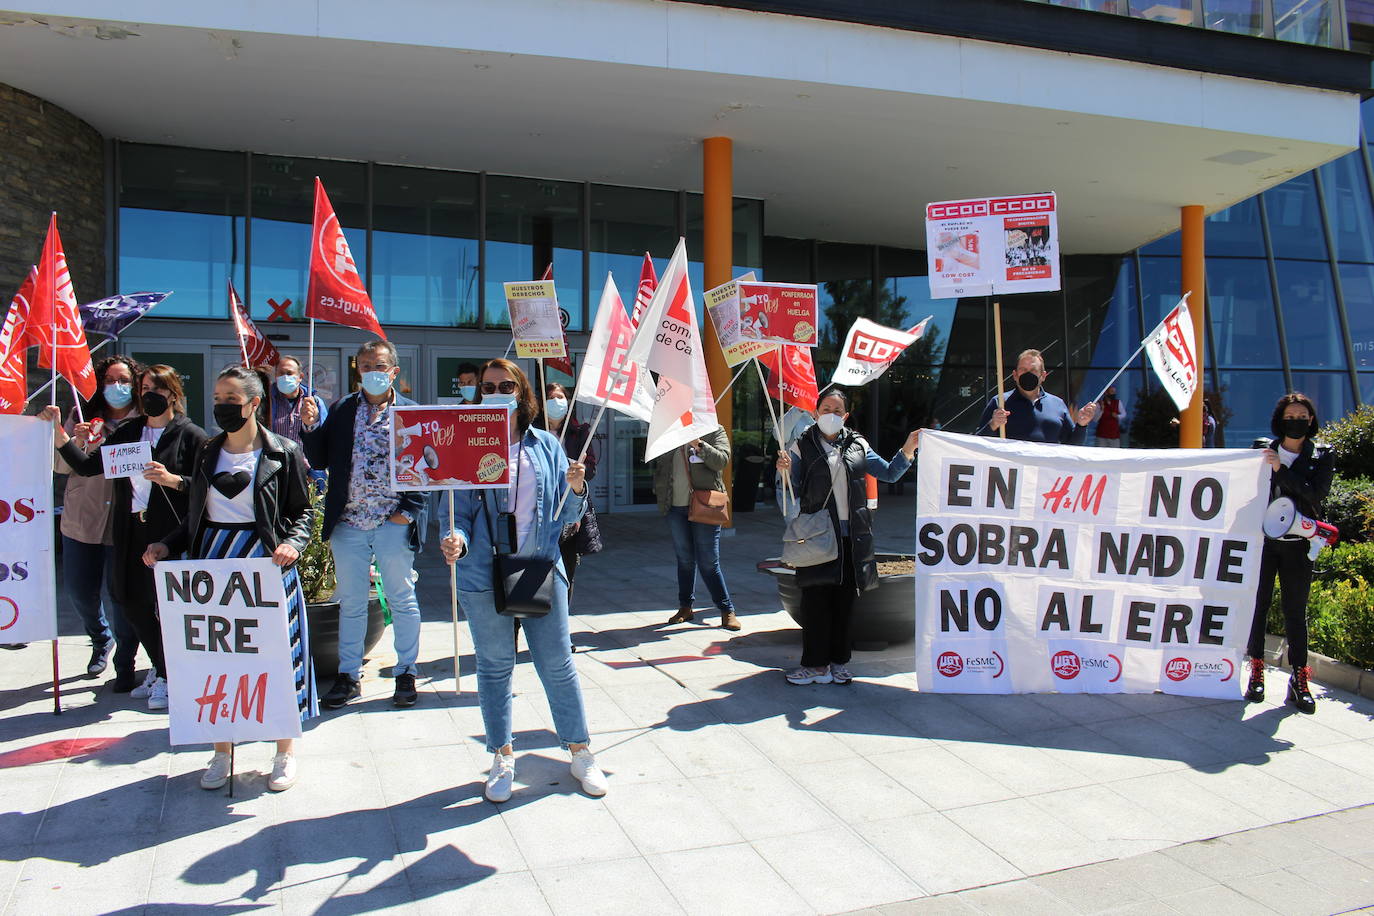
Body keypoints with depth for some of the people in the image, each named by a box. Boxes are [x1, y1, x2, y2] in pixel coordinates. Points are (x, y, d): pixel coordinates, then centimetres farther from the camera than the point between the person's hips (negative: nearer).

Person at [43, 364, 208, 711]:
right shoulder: (128, 432, 14)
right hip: (131, 532, 6)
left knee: (166, 603, -3)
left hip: (170, 533, -6)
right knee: (132, 603, 11)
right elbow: (89, 466, 9)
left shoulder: (191, 435, -3)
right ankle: (160, 667, 30)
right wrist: (59, 435, 1)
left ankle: (165, 676, 15)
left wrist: (172, 480, -22)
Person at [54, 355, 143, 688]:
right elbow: (61, 466, 3)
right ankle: (102, 640, 42)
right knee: (79, 591, 13)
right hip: (82, 519, 4)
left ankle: (125, 665, 16)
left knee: (120, 595, -1)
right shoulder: (82, 417, 6)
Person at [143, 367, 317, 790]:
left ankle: (285, 752, 16)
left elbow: (303, 510, 1)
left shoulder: (283, 452, -1)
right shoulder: (207, 453, 12)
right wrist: (167, 545, 0)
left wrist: (293, 542, -17)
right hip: (214, 560, 4)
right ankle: (221, 752, 21)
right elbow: (195, 516, 15)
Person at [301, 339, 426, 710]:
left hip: (394, 524, -2)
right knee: (350, 603, 11)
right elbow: (319, 461, 6)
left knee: (402, 600, 7)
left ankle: (406, 674, 20)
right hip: (348, 524, 3)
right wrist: (310, 427, -9)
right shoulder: (341, 410, 7)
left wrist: (409, 509, -10)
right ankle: (348, 676, 24)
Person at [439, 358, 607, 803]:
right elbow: (456, 512, -3)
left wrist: (576, 490, -13)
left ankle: (580, 753, 22)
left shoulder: (546, 446, 5)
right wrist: (456, 540, -23)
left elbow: (566, 516, 8)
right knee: (494, 667, 10)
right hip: (484, 578, -1)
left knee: (558, 665, 5)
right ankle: (502, 758, 26)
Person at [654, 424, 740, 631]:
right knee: (684, 559, 13)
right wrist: (659, 492, 12)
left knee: (708, 562, -5)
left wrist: (699, 445, -29)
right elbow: (656, 464, 23)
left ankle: (727, 610, 5)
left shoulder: (715, 431, 1)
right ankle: (685, 607, 24)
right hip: (675, 507, 4)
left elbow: (721, 460, -15)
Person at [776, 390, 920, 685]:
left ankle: (838, 661, 18)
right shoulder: (803, 447, 4)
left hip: (853, 534, 3)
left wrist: (908, 449, 2)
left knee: (845, 599, 8)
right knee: (816, 599, -2)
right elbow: (794, 492, 3)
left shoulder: (857, 445, 12)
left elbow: (889, 473, 13)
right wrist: (786, 473, -16)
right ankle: (816, 664, 6)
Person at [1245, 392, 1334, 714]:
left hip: (1297, 544, -1)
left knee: (1295, 610, 2)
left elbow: (1317, 494, -11)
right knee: (1258, 604, 3)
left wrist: (1281, 470, -19)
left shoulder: (1322, 455, 4)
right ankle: (1257, 671, 12)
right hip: (1262, 540, 1)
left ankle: (1299, 678, 7)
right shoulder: (1264, 451, 5)